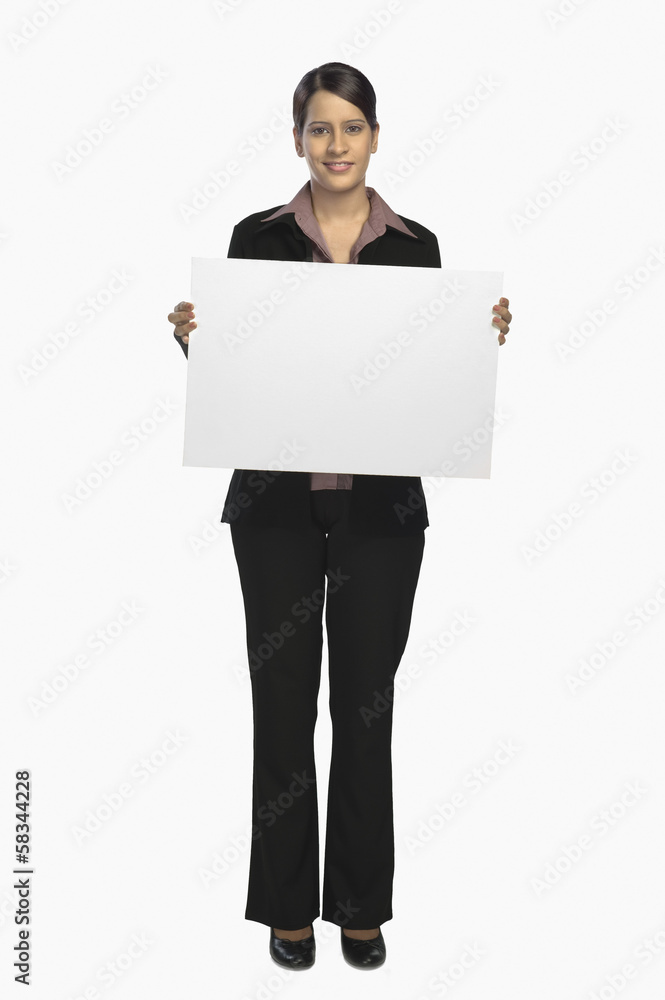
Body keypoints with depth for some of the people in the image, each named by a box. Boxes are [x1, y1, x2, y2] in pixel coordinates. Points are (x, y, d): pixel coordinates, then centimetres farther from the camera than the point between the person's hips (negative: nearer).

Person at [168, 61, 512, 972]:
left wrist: (485, 336, -8)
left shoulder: (416, 245, 6)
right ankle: (288, 904, 26)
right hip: (277, 499, 0)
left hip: (382, 503, 1)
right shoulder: (257, 237, 3)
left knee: (366, 702, 8)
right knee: (284, 699, 6)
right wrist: (191, 334, -14)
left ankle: (361, 904, 28)